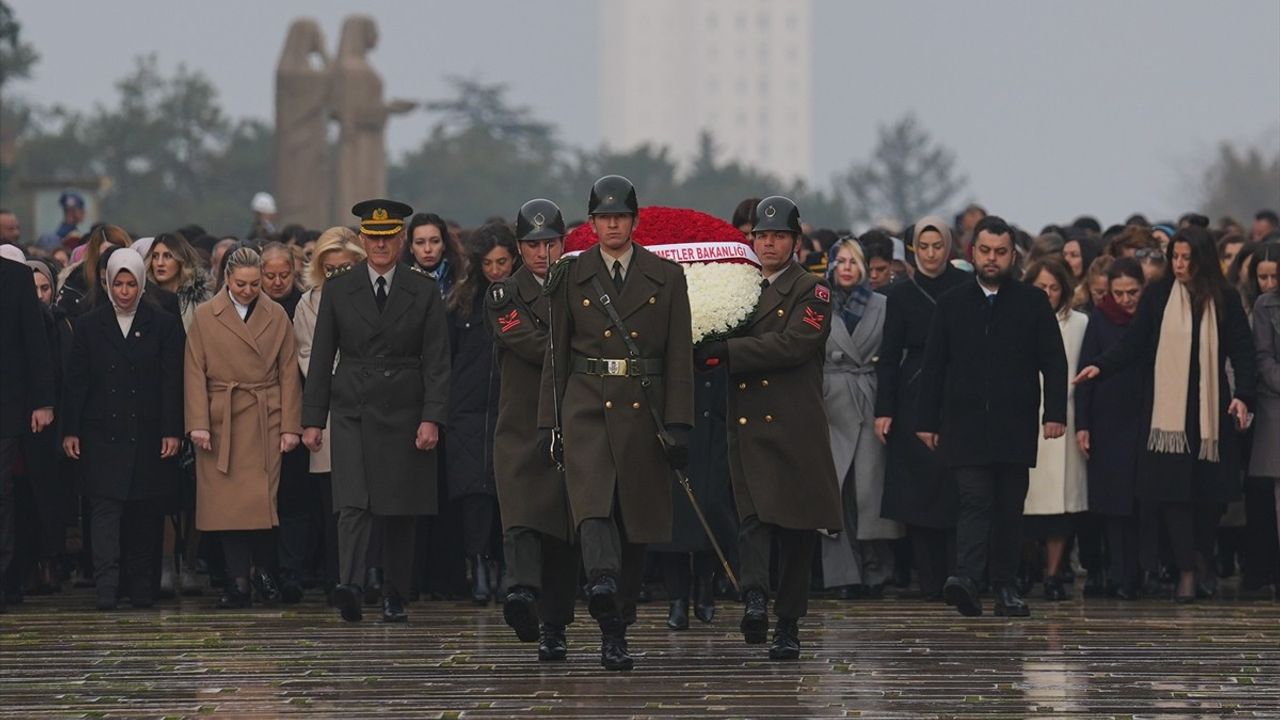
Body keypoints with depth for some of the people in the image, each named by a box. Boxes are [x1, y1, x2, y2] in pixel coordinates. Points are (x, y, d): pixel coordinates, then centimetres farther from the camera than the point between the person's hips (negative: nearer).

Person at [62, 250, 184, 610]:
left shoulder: (164, 325, 3)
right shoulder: (89, 325, 6)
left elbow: (172, 382, 0)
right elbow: (76, 381, 6)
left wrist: (172, 431, -7)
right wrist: (70, 430, -1)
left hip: (148, 439, 0)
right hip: (102, 437, 0)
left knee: (145, 513, 5)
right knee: (105, 509, -8)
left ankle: (142, 588, 13)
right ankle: (106, 588, -13)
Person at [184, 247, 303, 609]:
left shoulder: (276, 316, 8)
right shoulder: (205, 317, 4)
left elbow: (289, 373, 7)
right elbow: (195, 373, 1)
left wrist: (290, 426, 1)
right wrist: (198, 423, -8)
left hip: (265, 422, 0)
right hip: (221, 422, 0)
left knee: (263, 499, -7)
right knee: (228, 504, -3)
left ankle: (265, 573, 12)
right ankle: (237, 582, 1)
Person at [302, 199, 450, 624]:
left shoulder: (423, 292, 4)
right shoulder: (338, 291, 6)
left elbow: (436, 362, 1)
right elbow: (321, 359, 7)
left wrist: (432, 418, -10)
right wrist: (313, 419, 2)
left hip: (404, 414, 0)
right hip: (352, 413, 0)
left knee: (401, 511, 4)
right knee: (353, 504, -14)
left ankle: (395, 596, 13)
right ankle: (350, 585, -26)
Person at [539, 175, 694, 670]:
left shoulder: (666, 277, 6)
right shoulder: (571, 277, 7)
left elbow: (679, 357, 4)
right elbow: (556, 354, 9)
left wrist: (678, 424, -4)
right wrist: (549, 422, 4)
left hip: (643, 410, 1)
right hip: (586, 406, -1)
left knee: (636, 521, 6)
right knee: (592, 504, -22)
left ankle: (617, 622, 18)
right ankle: (605, 592, -41)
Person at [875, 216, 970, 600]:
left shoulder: (967, 288, 3)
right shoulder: (903, 295, 6)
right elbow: (889, 356, 5)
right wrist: (883, 410, -3)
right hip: (915, 401, 1)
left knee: (956, 492, -5)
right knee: (918, 492, -1)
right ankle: (930, 580, 3)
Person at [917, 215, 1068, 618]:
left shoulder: (1033, 303, 7)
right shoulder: (952, 304, 10)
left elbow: (1054, 363, 4)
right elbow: (933, 367, 10)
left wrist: (1055, 413, -8)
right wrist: (927, 421, 4)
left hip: (1015, 428, 0)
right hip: (967, 426, 0)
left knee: (1010, 509, 5)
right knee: (974, 501, -13)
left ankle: (1005, 585, 12)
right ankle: (967, 577, -26)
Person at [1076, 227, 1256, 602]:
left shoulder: (1224, 300, 4)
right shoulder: (1157, 297, 5)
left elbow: (1242, 352, 3)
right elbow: (1133, 344, 2)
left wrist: (1242, 396, -11)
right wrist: (1101, 366, -14)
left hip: (1210, 412, 0)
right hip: (1167, 412, 0)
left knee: (1210, 493, 0)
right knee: (1172, 489, -9)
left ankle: (1202, 561, 19)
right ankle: (1187, 571, -8)